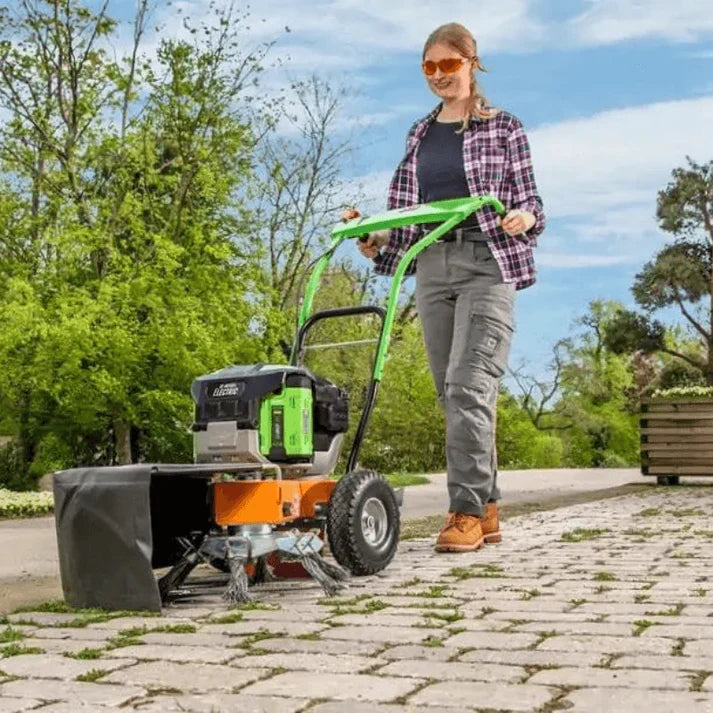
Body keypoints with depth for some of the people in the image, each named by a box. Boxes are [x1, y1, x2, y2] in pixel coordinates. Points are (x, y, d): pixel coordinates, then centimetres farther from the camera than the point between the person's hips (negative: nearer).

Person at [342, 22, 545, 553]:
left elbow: (528, 200, 4)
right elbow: (406, 210, 17)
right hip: (432, 267, 5)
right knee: (451, 392, 3)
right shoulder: (420, 135, 17)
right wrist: (375, 240, 1)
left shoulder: (504, 128, 6)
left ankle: (468, 510, -15)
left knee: (468, 384, -17)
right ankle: (486, 509, 10)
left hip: (487, 263, -5)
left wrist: (525, 218, -18)